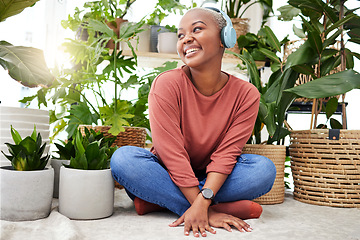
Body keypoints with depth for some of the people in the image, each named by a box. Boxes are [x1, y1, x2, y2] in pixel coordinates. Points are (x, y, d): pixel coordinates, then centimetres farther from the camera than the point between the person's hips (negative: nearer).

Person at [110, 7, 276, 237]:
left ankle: (155, 199, -22)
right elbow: (172, 154, -22)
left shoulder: (246, 94, -11)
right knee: (123, 158, -28)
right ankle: (230, 207, -27)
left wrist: (202, 201, -33)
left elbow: (226, 154, -17)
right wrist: (207, 210, -27)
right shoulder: (167, 84, -17)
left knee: (264, 168, -24)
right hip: (169, 175, -1)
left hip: (212, 180, 2)